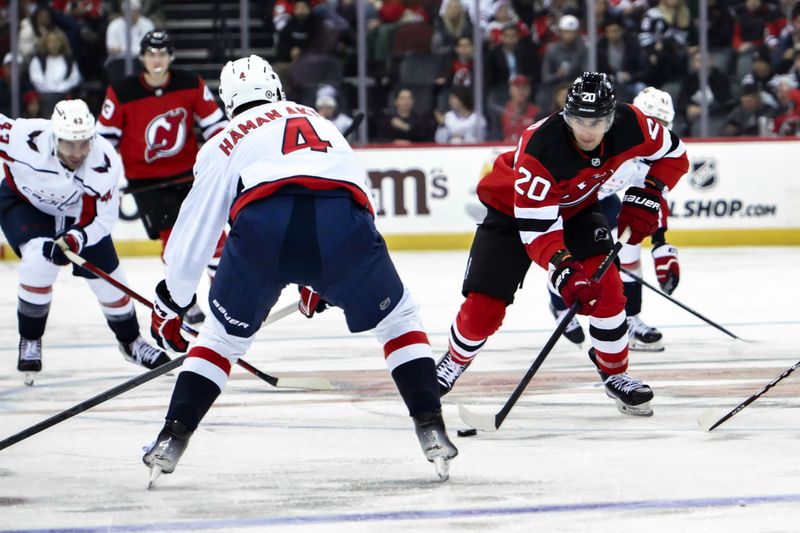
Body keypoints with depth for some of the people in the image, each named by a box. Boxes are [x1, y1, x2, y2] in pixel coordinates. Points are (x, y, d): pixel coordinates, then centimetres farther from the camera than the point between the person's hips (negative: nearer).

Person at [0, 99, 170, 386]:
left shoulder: (106, 163, -33)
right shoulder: (25, 139, -40)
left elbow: (102, 220, -25)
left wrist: (74, 241, -42)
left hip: (79, 214, 2)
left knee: (107, 277, 5)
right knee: (39, 259, -27)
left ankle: (130, 341, 32)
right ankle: (29, 341, -8)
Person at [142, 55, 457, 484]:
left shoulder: (224, 144, 30)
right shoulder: (320, 122, 38)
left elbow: (194, 232, 30)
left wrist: (170, 303, 42)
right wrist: (322, 279, 54)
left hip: (263, 225, -1)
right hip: (343, 222, 1)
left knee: (223, 335, 20)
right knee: (397, 318, 22)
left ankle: (172, 438, 11)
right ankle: (430, 428, 9)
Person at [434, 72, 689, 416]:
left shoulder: (629, 125, -26)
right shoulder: (539, 150, -40)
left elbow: (674, 155, -6)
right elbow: (536, 228, -39)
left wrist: (646, 197, -20)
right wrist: (564, 271, -51)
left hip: (577, 208, 4)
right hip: (512, 209, -4)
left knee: (605, 283, -18)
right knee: (484, 306, -8)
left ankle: (615, 374, 1)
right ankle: (454, 362, 23)